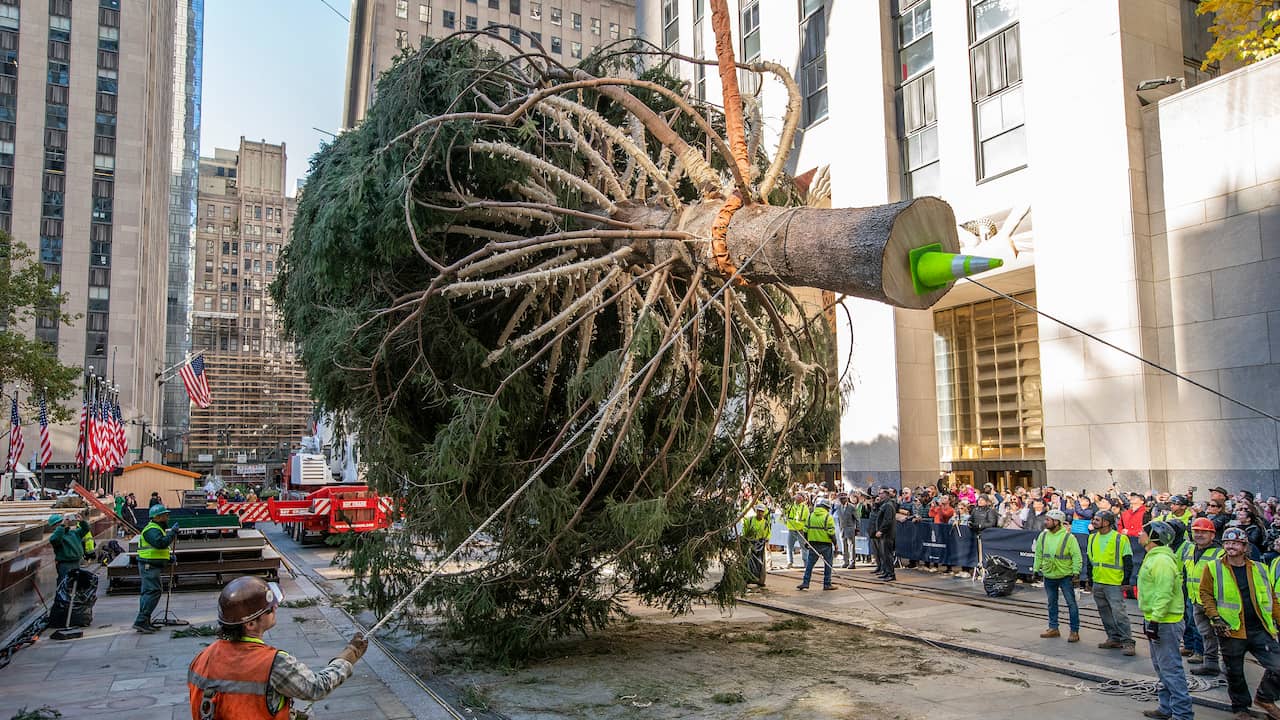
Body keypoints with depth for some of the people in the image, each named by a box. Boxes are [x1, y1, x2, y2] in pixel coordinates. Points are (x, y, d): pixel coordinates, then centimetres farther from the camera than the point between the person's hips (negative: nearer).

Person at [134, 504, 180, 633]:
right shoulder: (152, 529, -14)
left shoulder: (156, 528, 22)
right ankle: (140, 621, -19)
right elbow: (161, 543, -31)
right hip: (150, 566, -11)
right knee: (153, 592, -16)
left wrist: (169, 557, 18)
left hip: (151, 566, 11)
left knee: (147, 593, 13)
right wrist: (172, 532, -22)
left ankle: (145, 622, 18)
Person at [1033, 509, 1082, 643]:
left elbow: (1076, 556, -10)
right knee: (1052, 603, 14)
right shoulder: (1043, 535, 2)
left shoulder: (1068, 537, -13)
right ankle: (1053, 628, 25)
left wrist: (1076, 572, -13)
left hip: (1065, 576, -5)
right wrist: (1036, 569, 11)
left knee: (1071, 603, -1)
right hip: (1048, 575, 5)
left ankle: (1074, 631, 7)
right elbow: (1038, 554, 12)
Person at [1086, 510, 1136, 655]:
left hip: (1114, 583, -7)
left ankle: (1127, 641, -4)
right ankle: (1114, 638, 23)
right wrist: (1090, 578, 16)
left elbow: (1128, 561, -6)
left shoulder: (1120, 538, -9)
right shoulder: (1093, 538, 9)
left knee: (1118, 612, -10)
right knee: (1105, 613, 12)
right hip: (1097, 583, 7)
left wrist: (1126, 581, -9)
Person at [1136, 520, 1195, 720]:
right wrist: (1150, 619, 25)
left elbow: (1164, 594, -25)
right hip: (1156, 619, 11)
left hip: (1164, 622, -11)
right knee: (1161, 667, 18)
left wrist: (1155, 620, -24)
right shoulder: (1154, 557, 15)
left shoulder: (1162, 560, -19)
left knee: (1171, 669, -8)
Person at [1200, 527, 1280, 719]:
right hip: (1231, 630, -2)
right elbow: (1205, 593, 0)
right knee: (1235, 674, 7)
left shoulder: (1258, 569, 10)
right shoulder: (1213, 568, 0)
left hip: (1260, 630, 3)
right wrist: (1215, 617, -10)